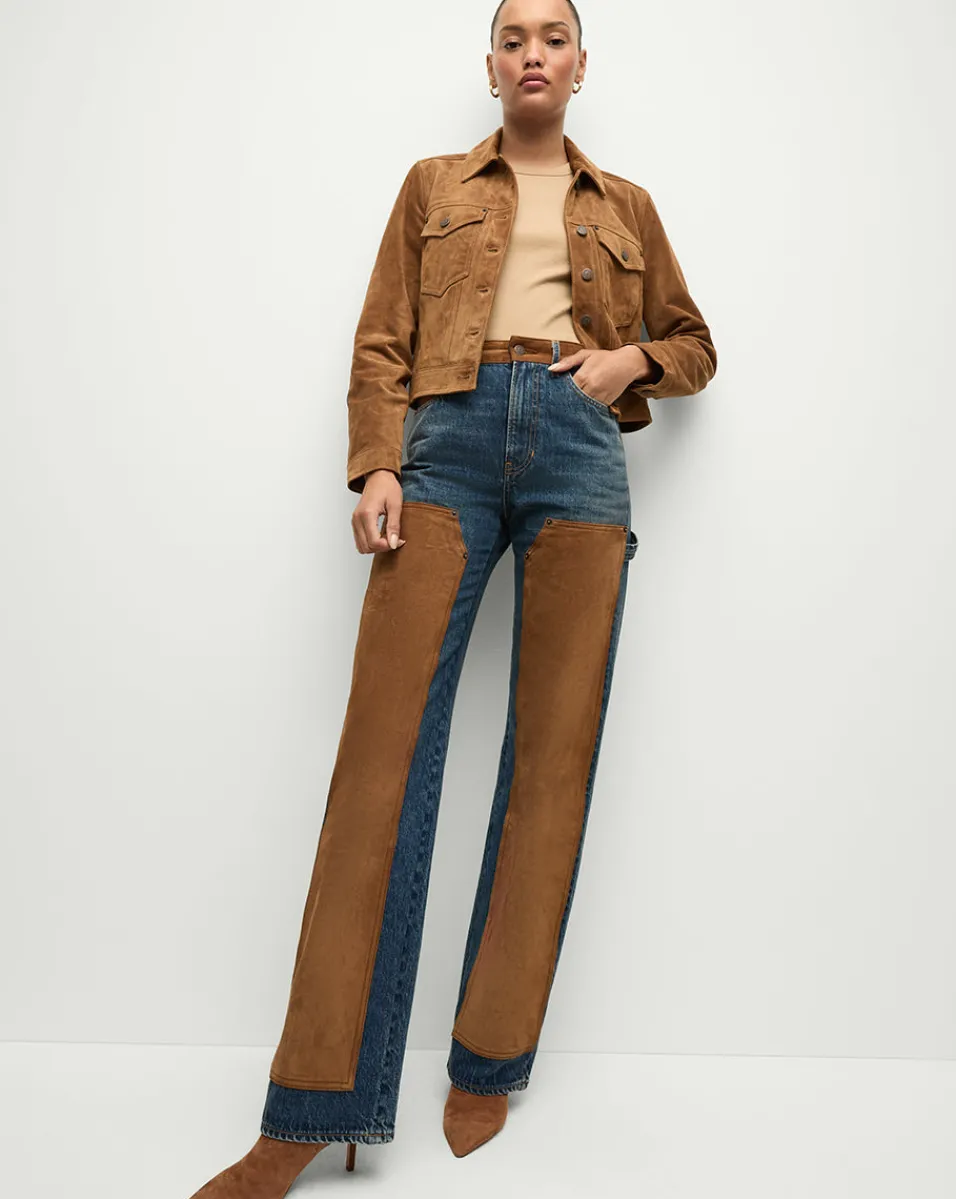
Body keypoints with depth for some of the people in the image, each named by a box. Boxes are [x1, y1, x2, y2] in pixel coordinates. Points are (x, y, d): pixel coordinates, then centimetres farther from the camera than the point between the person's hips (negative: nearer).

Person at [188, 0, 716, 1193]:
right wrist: (375, 466, -5)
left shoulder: (625, 205, 25)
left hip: (579, 448, 2)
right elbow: (381, 344, 12)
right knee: (385, 736, -12)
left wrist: (633, 359, 5)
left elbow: (693, 344, 28)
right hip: (449, 437, -1)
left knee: (554, 747, -6)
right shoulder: (434, 186, 22)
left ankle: (489, 1071, 6)